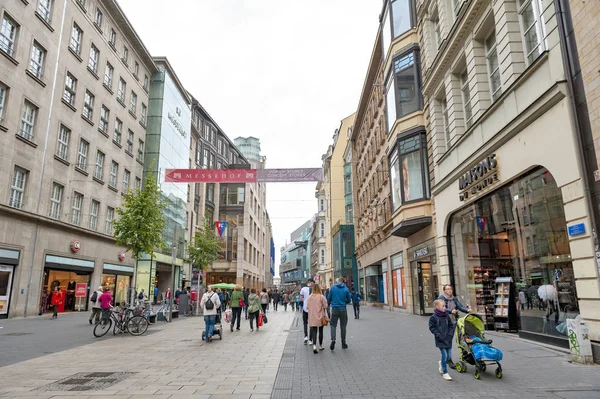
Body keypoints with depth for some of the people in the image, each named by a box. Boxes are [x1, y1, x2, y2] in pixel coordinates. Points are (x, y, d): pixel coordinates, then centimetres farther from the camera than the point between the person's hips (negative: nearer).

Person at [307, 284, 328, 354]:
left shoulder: (310, 297, -2)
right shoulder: (321, 296, -11)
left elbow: (307, 306, 3)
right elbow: (325, 306, -10)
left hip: (312, 317, 2)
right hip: (320, 316, -2)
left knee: (314, 331, 3)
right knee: (320, 331, 13)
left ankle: (314, 346, -13)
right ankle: (320, 346, 24)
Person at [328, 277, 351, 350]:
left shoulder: (332, 288, -2)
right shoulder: (346, 289, -2)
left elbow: (329, 299, 2)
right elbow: (349, 300, 4)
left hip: (334, 309, 0)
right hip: (343, 309, 1)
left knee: (333, 325, 8)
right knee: (343, 326, 11)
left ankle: (333, 339, -14)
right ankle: (343, 343, 16)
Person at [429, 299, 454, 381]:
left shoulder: (447, 315, 2)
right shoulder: (433, 317, -10)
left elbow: (451, 325, 10)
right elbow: (432, 328, -6)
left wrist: (450, 334, -1)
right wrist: (439, 335, -13)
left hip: (448, 339, 4)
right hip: (440, 340, -4)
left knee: (448, 356, 7)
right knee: (444, 355, -7)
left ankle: (442, 363, 40)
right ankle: (445, 373, 9)